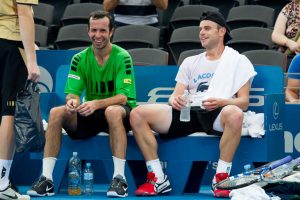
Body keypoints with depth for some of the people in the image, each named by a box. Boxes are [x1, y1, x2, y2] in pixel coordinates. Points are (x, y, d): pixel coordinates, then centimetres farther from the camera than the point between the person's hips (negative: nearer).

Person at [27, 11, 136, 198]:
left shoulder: (122, 57, -11)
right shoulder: (80, 58, 1)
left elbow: (123, 97, -19)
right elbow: (72, 92, -4)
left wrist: (96, 103, -37)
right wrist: (72, 101, -30)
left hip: (120, 113, -4)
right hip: (90, 114, 4)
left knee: (113, 111, -39)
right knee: (56, 113, -21)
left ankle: (119, 178, -38)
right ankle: (46, 178, -21)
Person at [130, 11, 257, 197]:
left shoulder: (238, 61, 13)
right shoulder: (190, 62, 25)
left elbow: (244, 102, 3)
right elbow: (176, 95, 18)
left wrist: (221, 102, -18)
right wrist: (175, 100, -9)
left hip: (217, 114, -4)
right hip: (188, 112, 4)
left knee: (234, 114, -42)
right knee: (137, 114, -18)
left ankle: (221, 177, -28)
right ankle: (158, 179, -17)